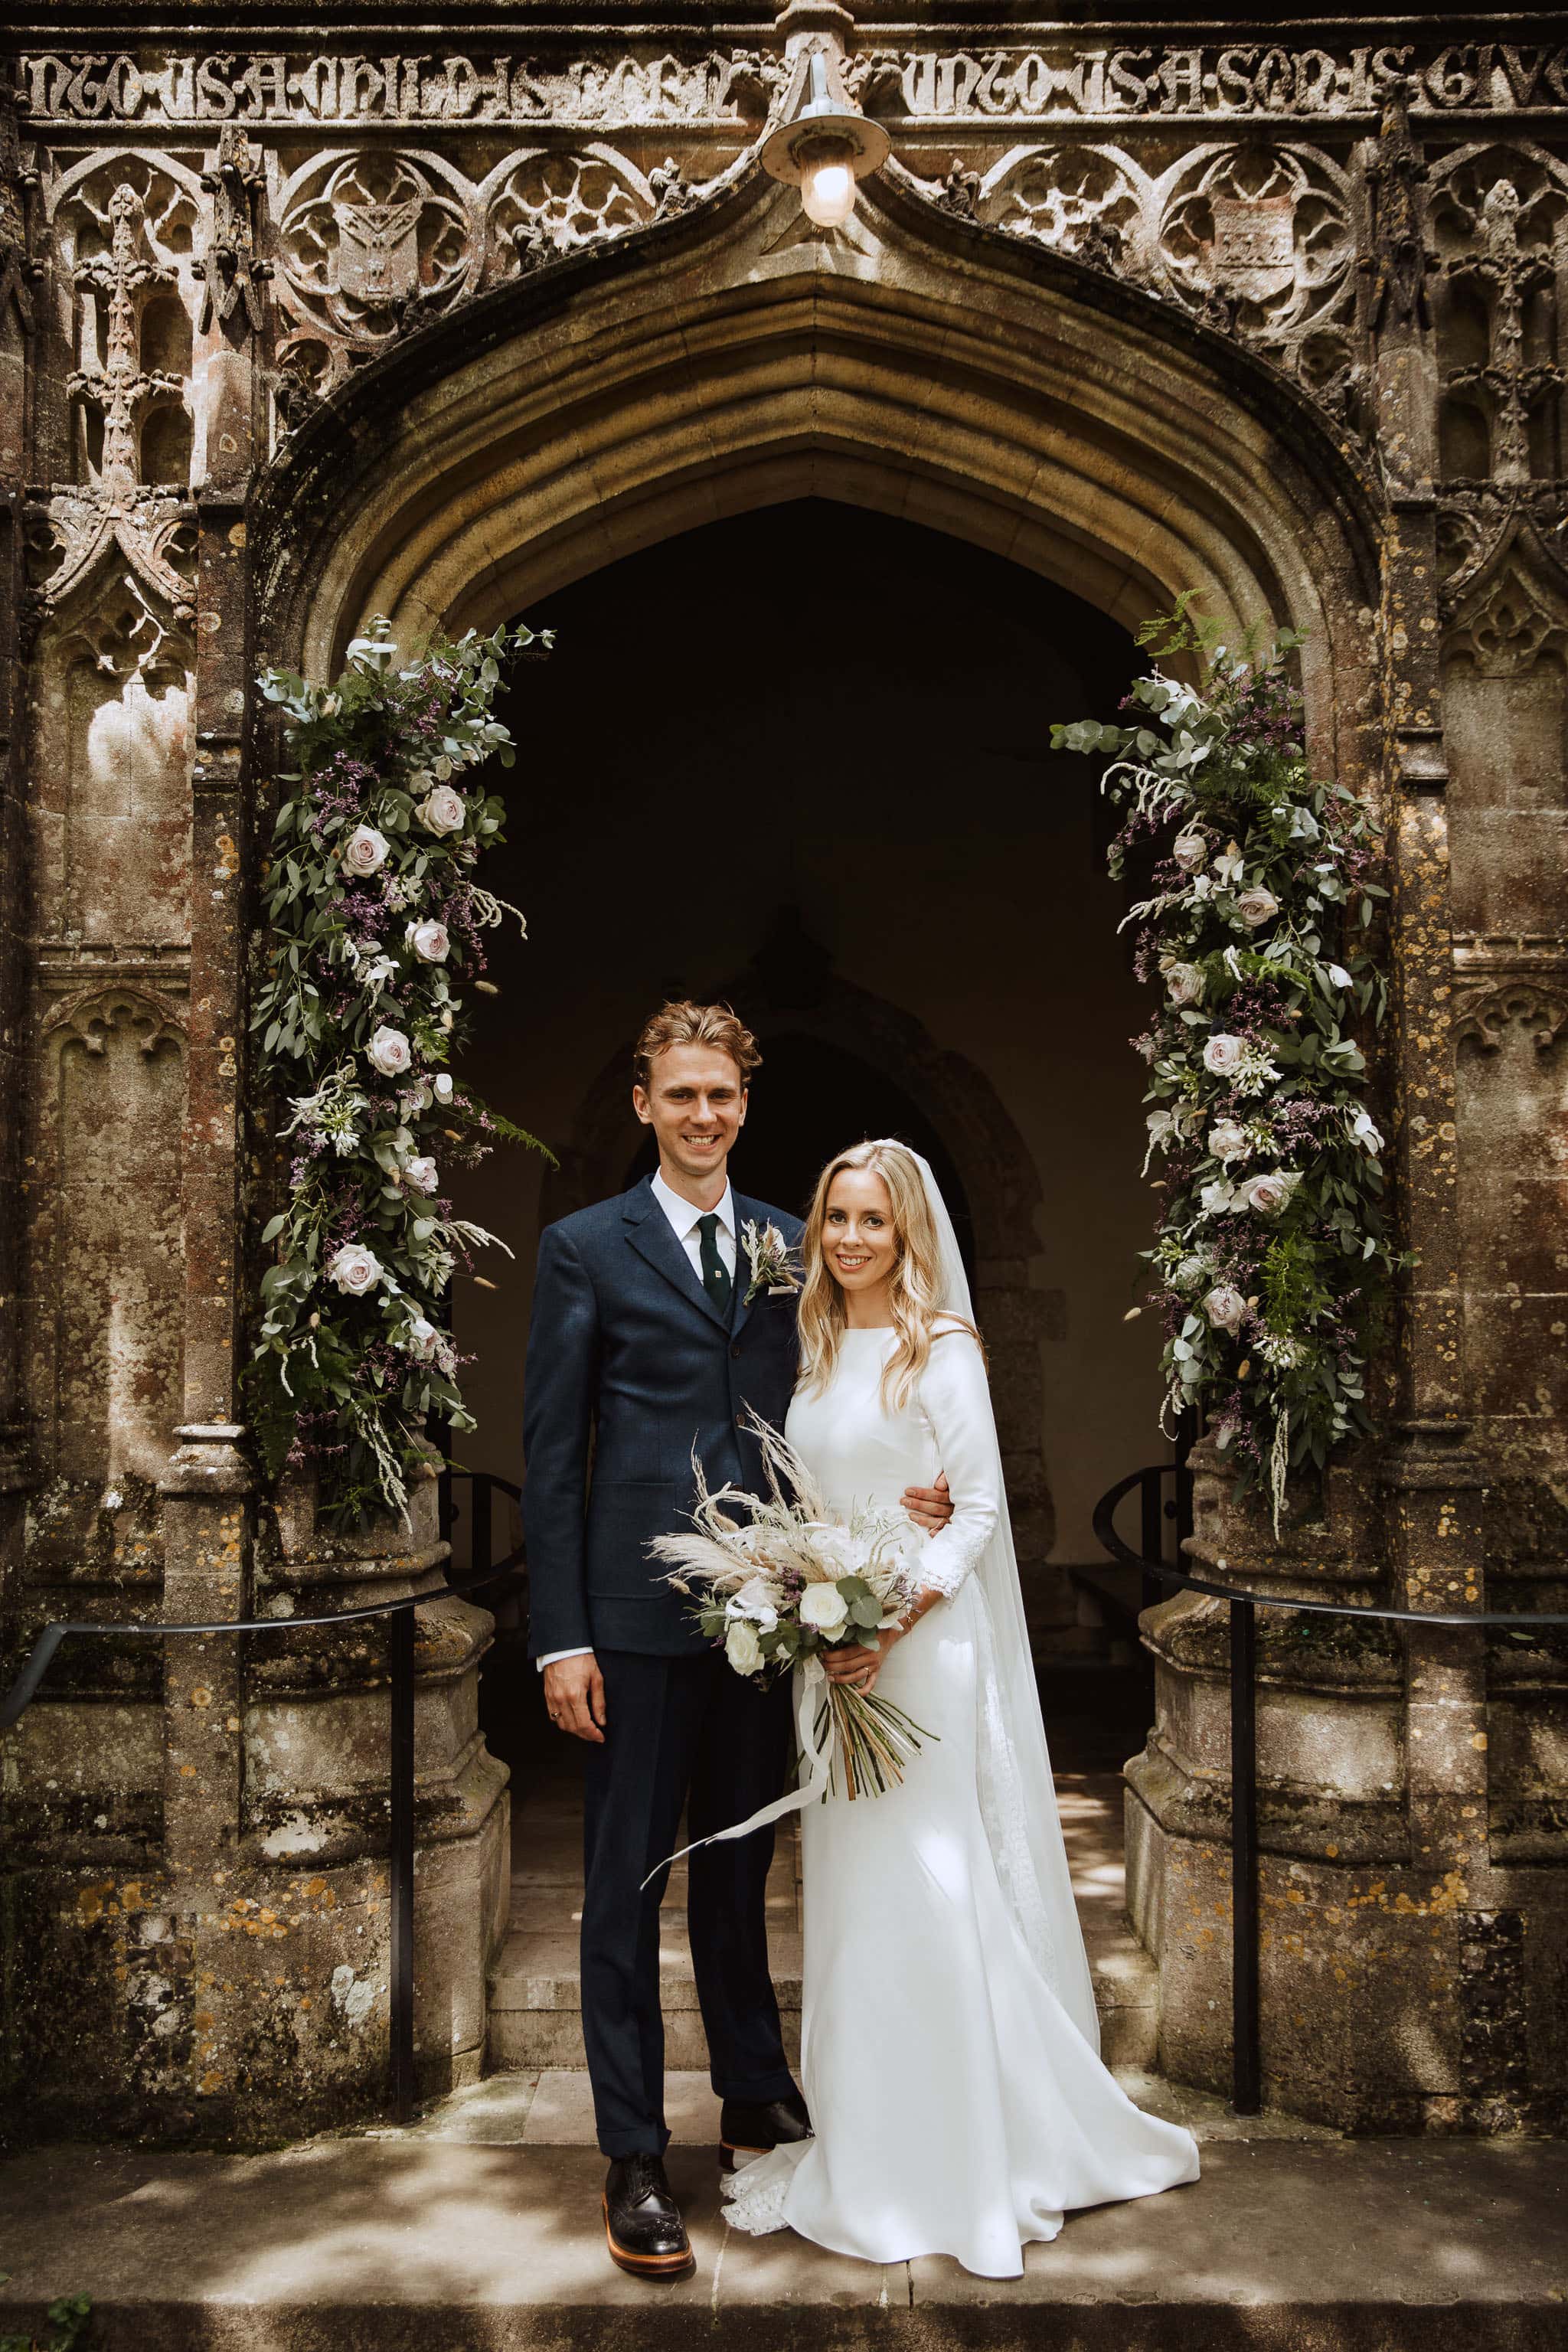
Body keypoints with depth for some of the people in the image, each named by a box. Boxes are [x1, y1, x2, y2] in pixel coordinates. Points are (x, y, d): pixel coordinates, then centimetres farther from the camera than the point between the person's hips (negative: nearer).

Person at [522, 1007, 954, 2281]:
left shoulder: (791, 1245, 10)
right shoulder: (586, 1248, -1)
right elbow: (550, 1454, -4)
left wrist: (900, 1497, -7)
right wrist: (561, 1637, -9)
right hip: (638, 1614, -3)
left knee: (741, 1867, 18)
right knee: (627, 1883, 5)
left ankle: (757, 2092, 36)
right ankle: (635, 2157, 17)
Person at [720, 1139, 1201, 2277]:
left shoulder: (942, 1351, -10)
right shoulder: (817, 1350, 11)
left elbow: (979, 1507, -12)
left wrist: (895, 1622, -21)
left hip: (922, 1644, -7)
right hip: (831, 1646, 7)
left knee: (923, 1883, -2)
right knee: (847, 1890, 13)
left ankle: (958, 2159, 14)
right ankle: (871, 2145, 28)